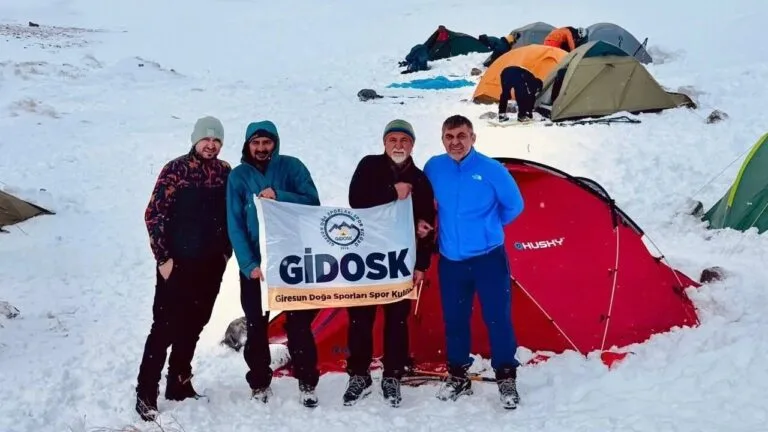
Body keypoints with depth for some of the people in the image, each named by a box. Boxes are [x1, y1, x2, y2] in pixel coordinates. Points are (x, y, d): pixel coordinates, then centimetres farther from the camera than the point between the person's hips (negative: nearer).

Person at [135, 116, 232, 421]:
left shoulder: (226, 173, 5)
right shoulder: (176, 169, -9)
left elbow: (232, 215, 15)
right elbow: (154, 215, -10)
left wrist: (226, 252, 10)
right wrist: (163, 257, -11)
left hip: (211, 266, 5)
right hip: (177, 264, -5)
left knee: (192, 328, 14)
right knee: (165, 328, -4)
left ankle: (179, 383, 27)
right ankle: (146, 392, 5)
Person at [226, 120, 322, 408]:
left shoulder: (292, 167, -1)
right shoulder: (238, 176, -1)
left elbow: (313, 203, -8)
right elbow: (235, 225, -5)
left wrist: (278, 196, -23)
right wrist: (249, 264, -15)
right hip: (254, 264, 1)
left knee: (299, 324, 3)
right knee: (256, 327, 7)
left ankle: (307, 383, 15)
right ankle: (259, 384, 21)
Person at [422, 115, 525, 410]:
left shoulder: (491, 169, -11)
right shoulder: (433, 168, -2)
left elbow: (514, 205, 0)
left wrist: (489, 227, 8)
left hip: (489, 258, -3)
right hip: (450, 260, 3)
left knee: (498, 319, 0)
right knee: (454, 320, 12)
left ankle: (506, 379, 15)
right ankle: (457, 377, 27)